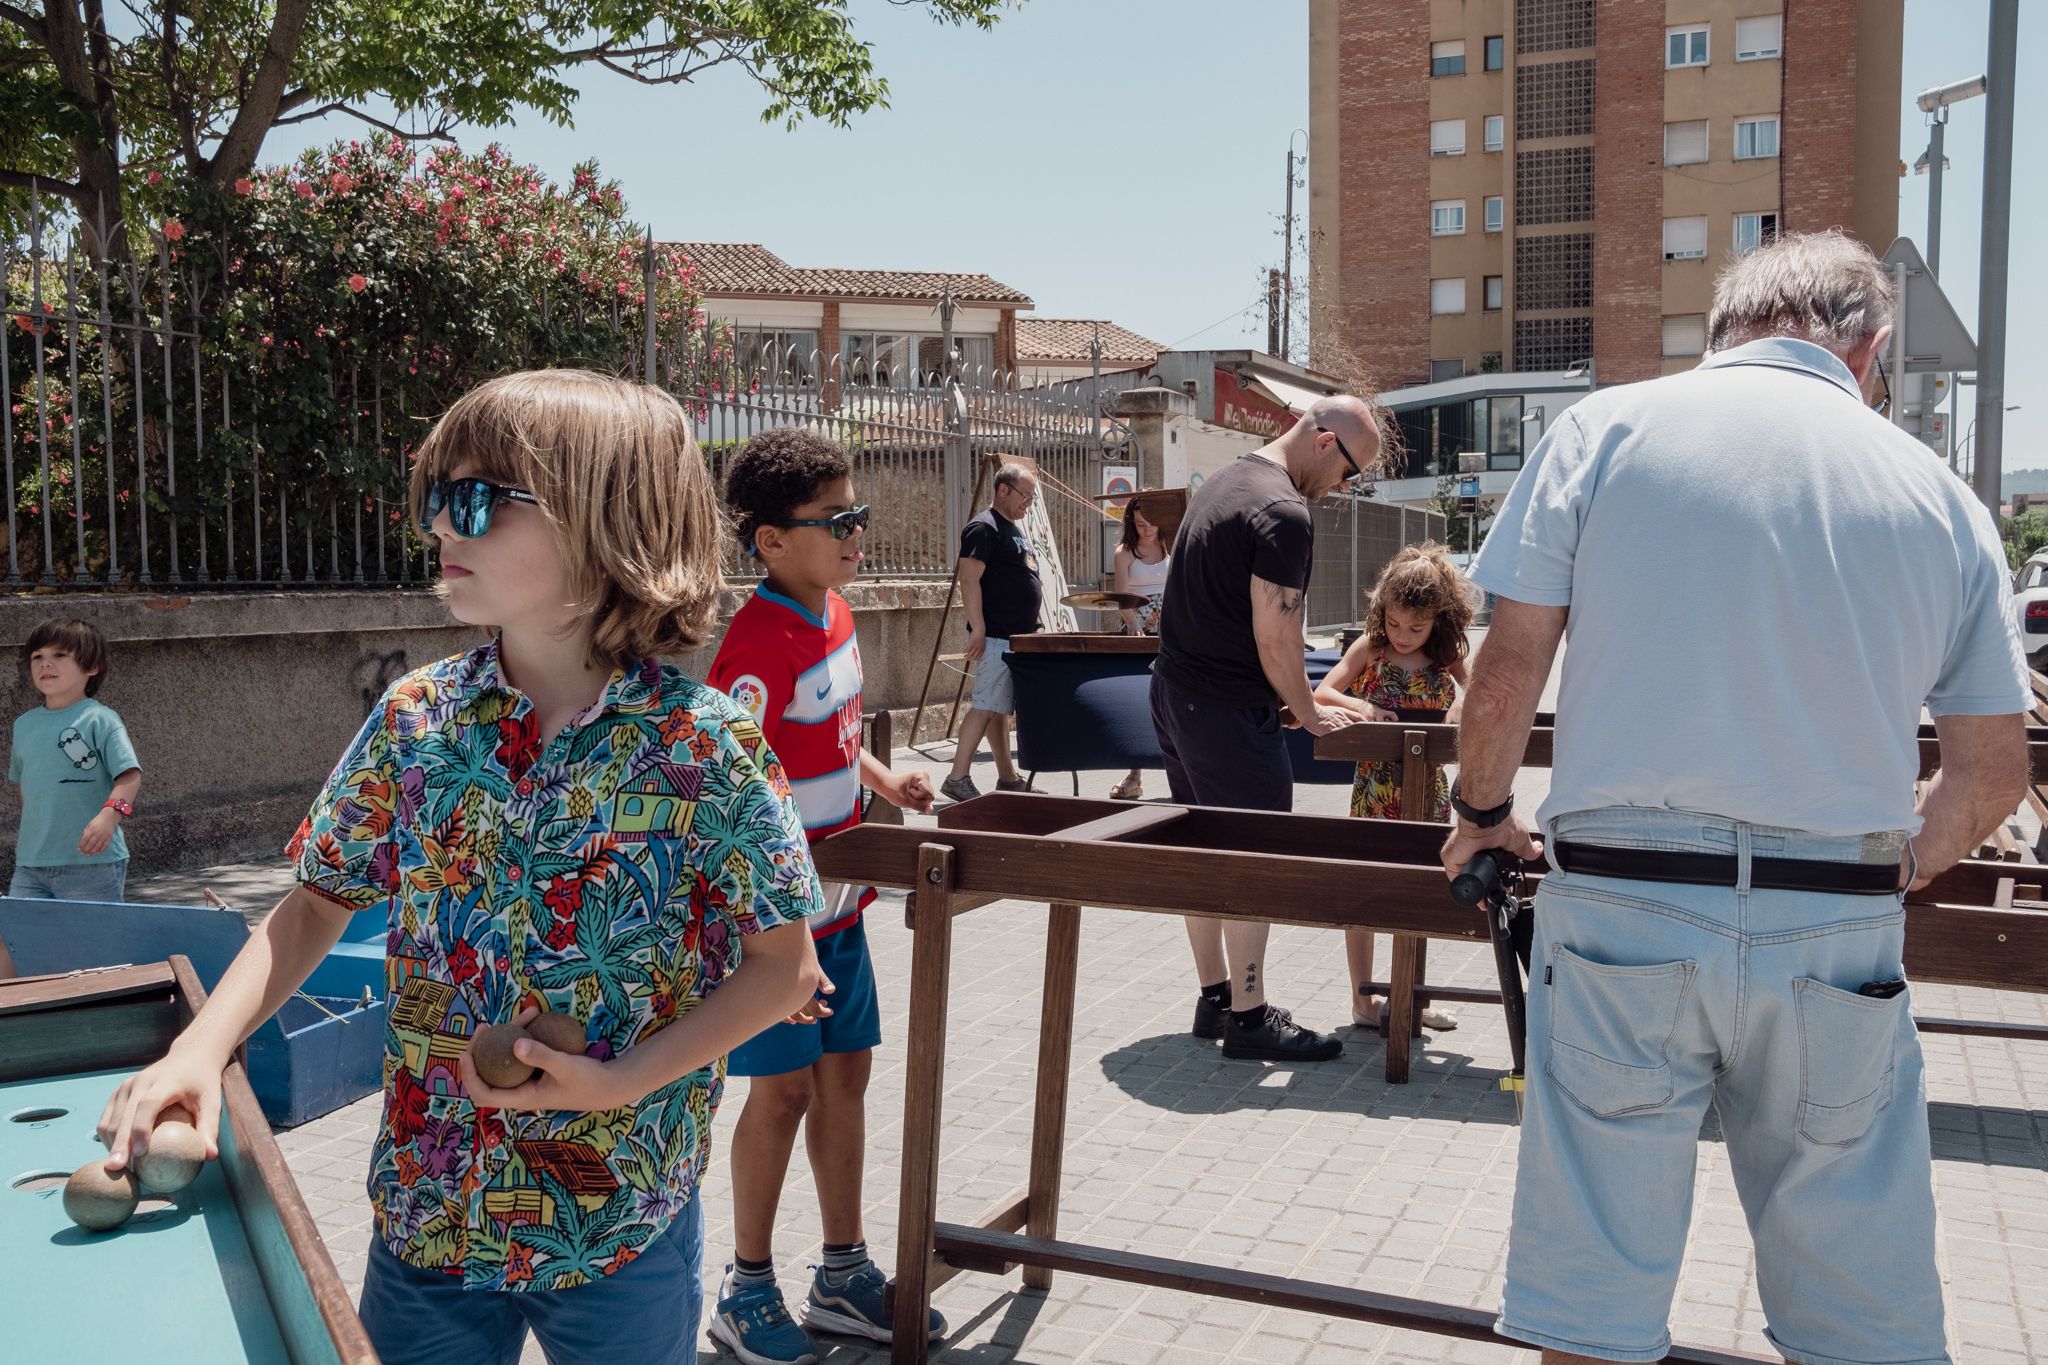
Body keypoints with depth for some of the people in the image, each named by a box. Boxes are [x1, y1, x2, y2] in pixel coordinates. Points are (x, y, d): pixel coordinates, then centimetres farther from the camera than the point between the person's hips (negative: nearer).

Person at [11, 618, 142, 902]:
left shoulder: (99, 719, -7)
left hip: (92, 861, -6)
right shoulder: (24, 725, 12)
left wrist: (109, 814, -32)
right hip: (30, 864, 6)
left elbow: (130, 775, -16)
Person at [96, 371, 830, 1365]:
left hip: (620, 1231, -3)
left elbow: (783, 966, -10)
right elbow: (315, 906, 4)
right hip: (426, 1207, 3)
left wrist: (624, 1081, -19)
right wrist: (200, 1049, -10)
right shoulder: (416, 719, -5)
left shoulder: (709, 745, -17)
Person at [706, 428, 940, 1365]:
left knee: (845, 1074, 14)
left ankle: (844, 1273, 30)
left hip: (838, 902, 8)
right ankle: (747, 1290, 23)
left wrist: (881, 780, 6)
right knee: (784, 1087, 3)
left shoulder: (834, 614, 5)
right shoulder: (760, 646, -22)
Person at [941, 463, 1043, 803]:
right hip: (995, 637, -10)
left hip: (1018, 636, 10)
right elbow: (969, 580, -18)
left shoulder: (1015, 529, 20)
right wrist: (978, 629, -22)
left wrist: (1031, 628, 23)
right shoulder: (984, 528, -11)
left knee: (1000, 709, 12)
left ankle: (1008, 778, 16)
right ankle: (958, 779, -8)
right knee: (985, 707, -11)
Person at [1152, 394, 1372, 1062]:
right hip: (1228, 708, -10)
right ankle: (1248, 1017, 6)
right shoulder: (1283, 512, -18)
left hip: (1173, 689, 10)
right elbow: (1273, 642, -20)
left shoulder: (1222, 481, 14)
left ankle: (1214, 996, 25)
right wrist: (1310, 714, -6)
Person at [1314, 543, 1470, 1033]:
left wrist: (1466, 701, -16)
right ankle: (1363, 998, 15)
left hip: (1427, 785, 3)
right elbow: (1321, 694, -12)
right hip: (1376, 785, -2)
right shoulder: (1370, 649, -7)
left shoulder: (1446, 656, 0)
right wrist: (1360, 705, -29)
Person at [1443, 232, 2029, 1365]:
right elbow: (1993, 773, 11)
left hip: (1622, 907, -2)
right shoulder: (1940, 495, 8)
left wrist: (1482, 811, 15)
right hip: (1839, 931, 2)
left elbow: (1506, 674, -3)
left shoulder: (1605, 429, 1)